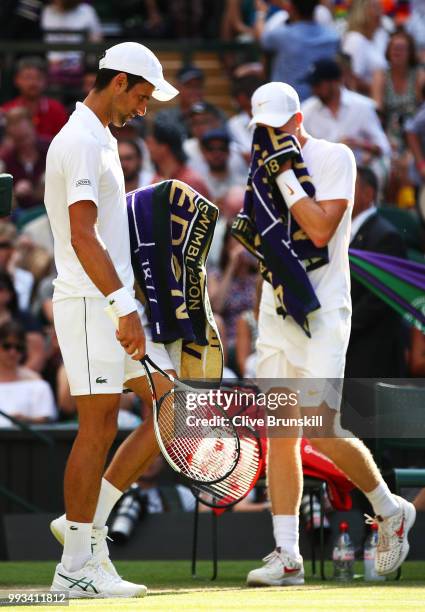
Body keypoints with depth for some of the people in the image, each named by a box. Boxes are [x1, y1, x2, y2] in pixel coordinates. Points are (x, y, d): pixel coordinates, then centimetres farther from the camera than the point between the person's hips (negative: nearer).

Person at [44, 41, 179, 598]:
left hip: (113, 302, 10)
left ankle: (87, 522, 9)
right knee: (99, 428, -8)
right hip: (89, 302, -10)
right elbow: (82, 237, -23)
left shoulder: (98, 140, 19)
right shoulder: (81, 142, -13)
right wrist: (124, 308, -27)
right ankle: (76, 567, -3)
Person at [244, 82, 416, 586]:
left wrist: (286, 176, -15)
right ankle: (287, 557, 0)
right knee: (279, 431, 0)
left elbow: (320, 231, -18)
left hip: (322, 312, -7)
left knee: (322, 432, -13)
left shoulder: (333, 158, -6)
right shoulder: (269, 166, 14)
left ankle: (389, 509, 11)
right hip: (275, 312, 7)